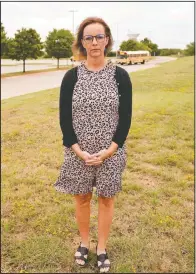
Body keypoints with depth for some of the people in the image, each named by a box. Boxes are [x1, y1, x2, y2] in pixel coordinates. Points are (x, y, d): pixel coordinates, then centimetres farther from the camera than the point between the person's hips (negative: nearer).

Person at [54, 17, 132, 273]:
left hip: (111, 152, 0)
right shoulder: (71, 76, -3)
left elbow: (126, 118, -4)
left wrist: (109, 150, -13)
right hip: (78, 152, 1)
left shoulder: (120, 75, -4)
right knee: (81, 198, 15)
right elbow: (64, 117, -3)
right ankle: (84, 242, 40)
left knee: (106, 199, 12)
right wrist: (79, 150, -12)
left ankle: (102, 248, 34)